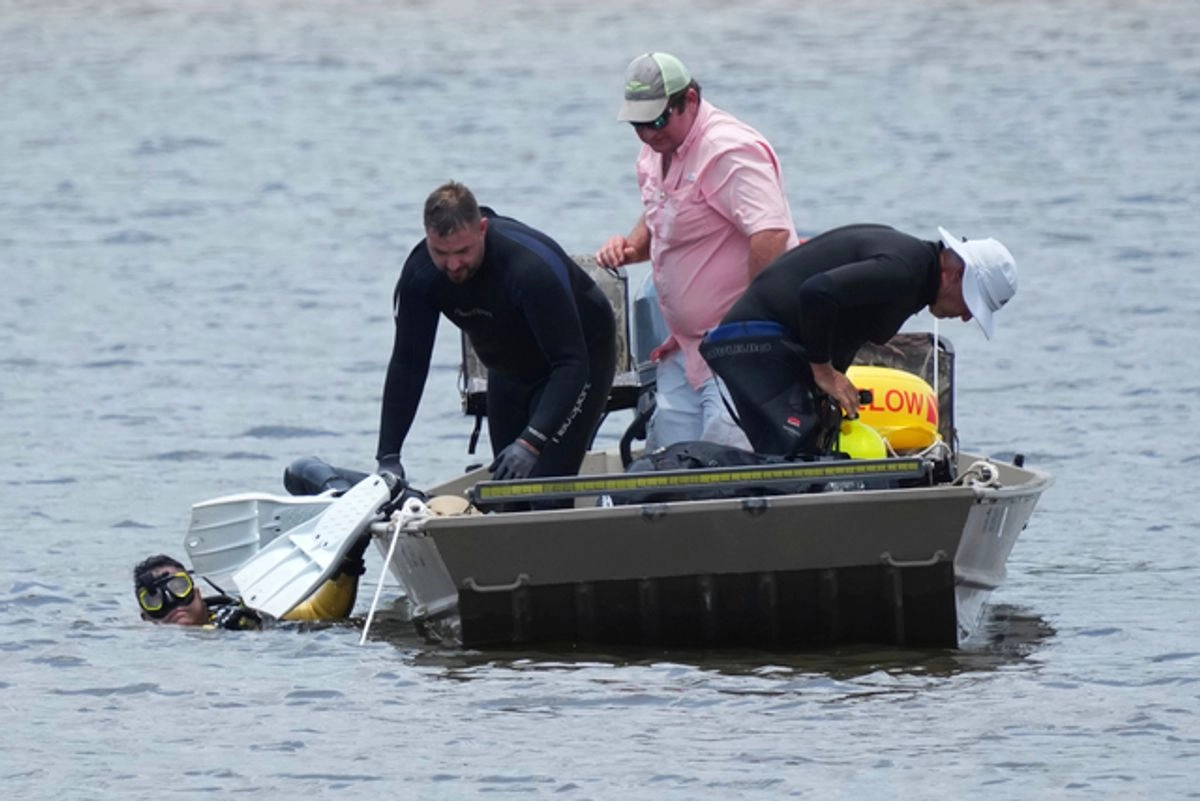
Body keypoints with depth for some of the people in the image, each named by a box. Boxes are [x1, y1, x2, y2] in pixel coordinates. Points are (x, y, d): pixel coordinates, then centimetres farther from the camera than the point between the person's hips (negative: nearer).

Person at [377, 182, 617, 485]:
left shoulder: (532, 265, -38)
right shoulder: (421, 273, -21)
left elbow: (571, 363, -38)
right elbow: (407, 363, -14)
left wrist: (531, 443, -49)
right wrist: (388, 456, -20)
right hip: (510, 367, 6)